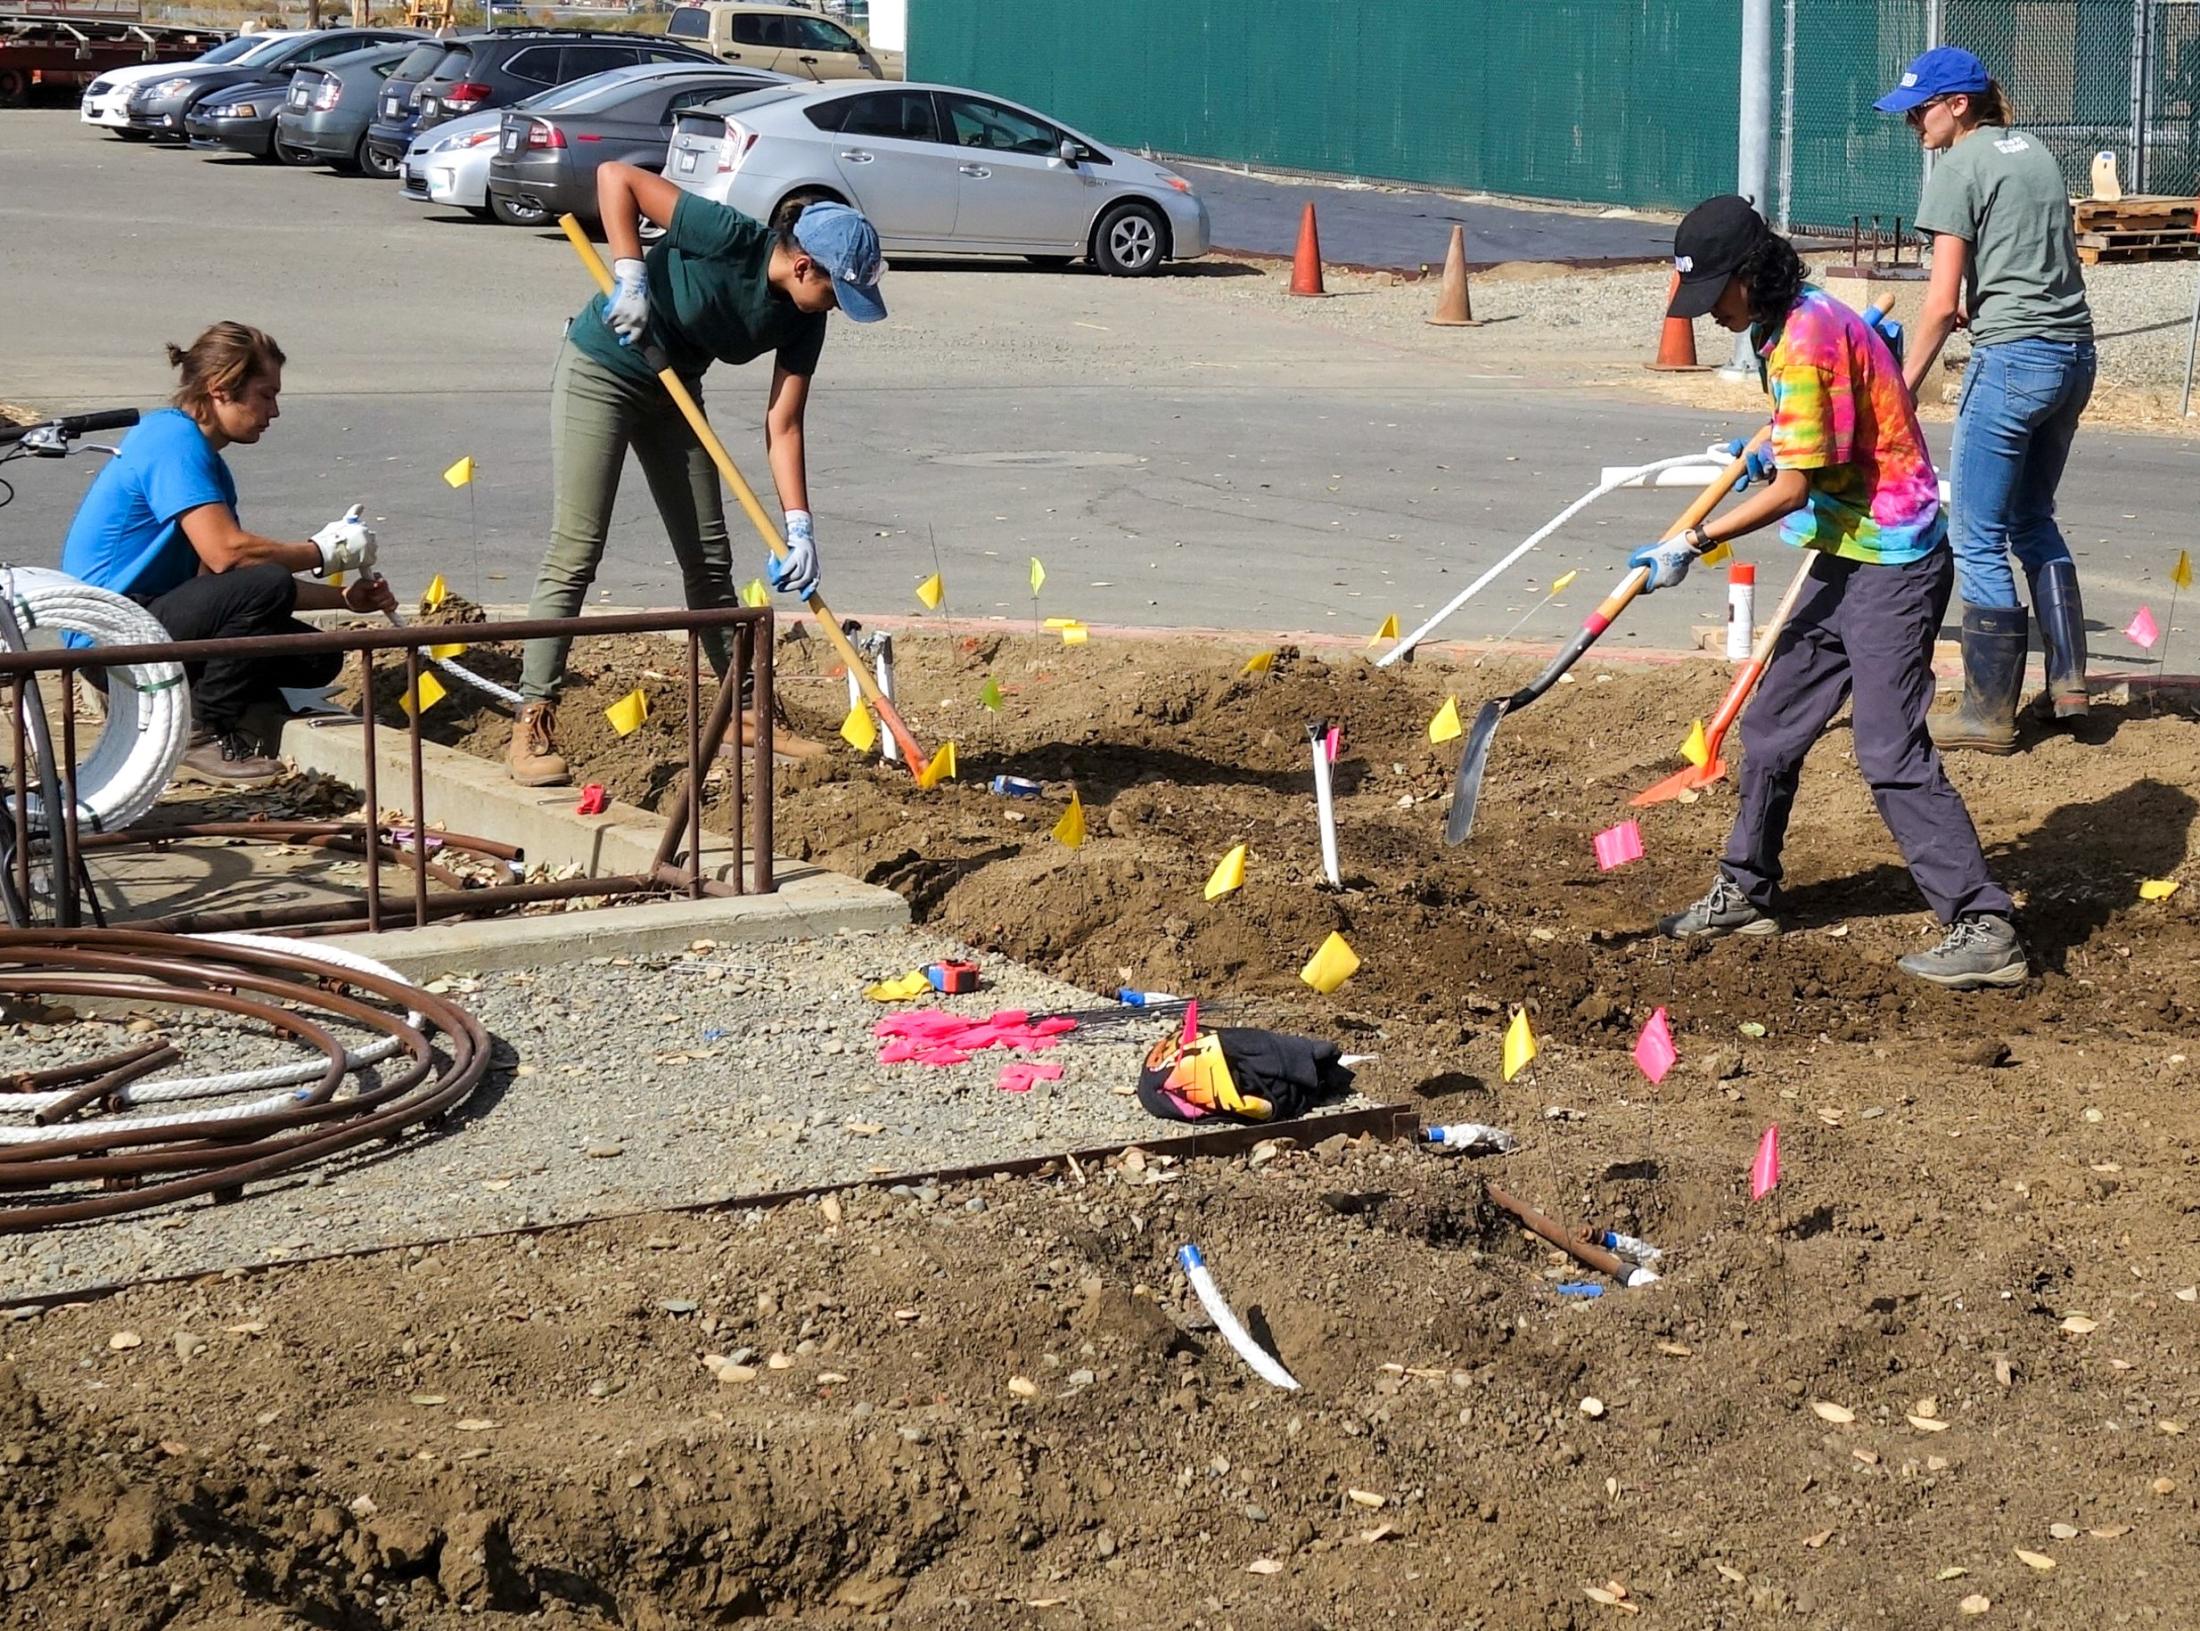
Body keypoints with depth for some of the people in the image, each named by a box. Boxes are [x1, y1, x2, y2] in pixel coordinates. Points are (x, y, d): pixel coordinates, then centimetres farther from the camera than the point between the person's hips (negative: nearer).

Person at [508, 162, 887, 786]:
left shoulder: (802, 321, -10)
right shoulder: (731, 240, -28)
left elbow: (782, 426, -8)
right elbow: (615, 177, -27)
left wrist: (799, 527, -17)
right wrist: (631, 277, -32)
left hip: (673, 391, 7)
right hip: (600, 373, -7)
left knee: (709, 558, 10)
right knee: (576, 553, -11)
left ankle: (746, 710, 21)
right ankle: (533, 725, -10)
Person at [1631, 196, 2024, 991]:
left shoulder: (1806, 341, -20)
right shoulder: (1802, 321, 10)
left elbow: (1793, 489, -21)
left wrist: (1691, 544, -19)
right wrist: (1772, 446, 14)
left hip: (1891, 567, -10)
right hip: (1852, 559, 10)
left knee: (1892, 753, -13)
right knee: (1771, 728, 15)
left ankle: (1984, 930, -12)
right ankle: (1746, 893, 29)